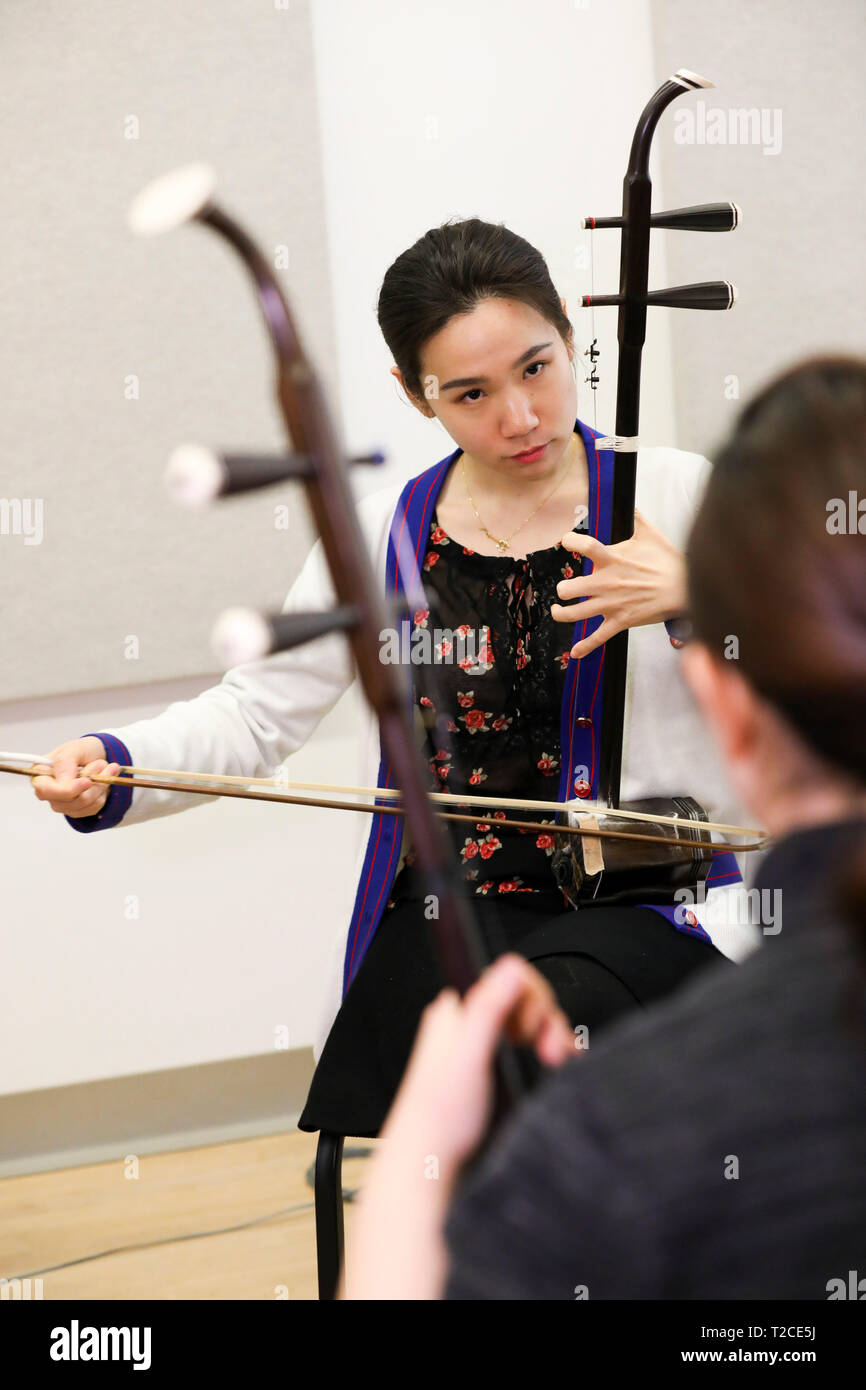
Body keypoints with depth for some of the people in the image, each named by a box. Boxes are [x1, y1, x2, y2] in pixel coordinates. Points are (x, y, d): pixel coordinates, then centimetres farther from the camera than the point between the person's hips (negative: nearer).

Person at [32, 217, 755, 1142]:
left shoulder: (678, 499, 3)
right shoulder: (382, 537, 10)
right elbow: (257, 712, 9)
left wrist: (694, 598, -19)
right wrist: (114, 769, -9)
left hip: (648, 903, -1)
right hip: (443, 912, 1)